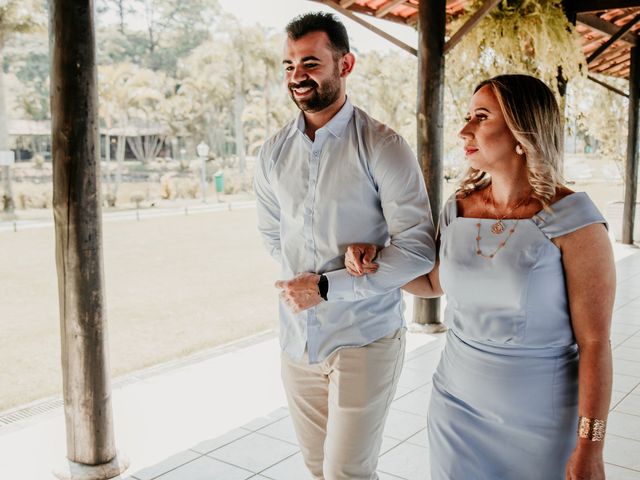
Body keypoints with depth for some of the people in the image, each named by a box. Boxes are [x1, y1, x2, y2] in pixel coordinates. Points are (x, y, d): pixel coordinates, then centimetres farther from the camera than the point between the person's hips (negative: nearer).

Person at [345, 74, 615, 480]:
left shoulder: (571, 218, -17)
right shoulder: (458, 210, -2)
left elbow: (594, 342, -15)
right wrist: (373, 262, 0)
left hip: (543, 422, -4)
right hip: (457, 402, 4)